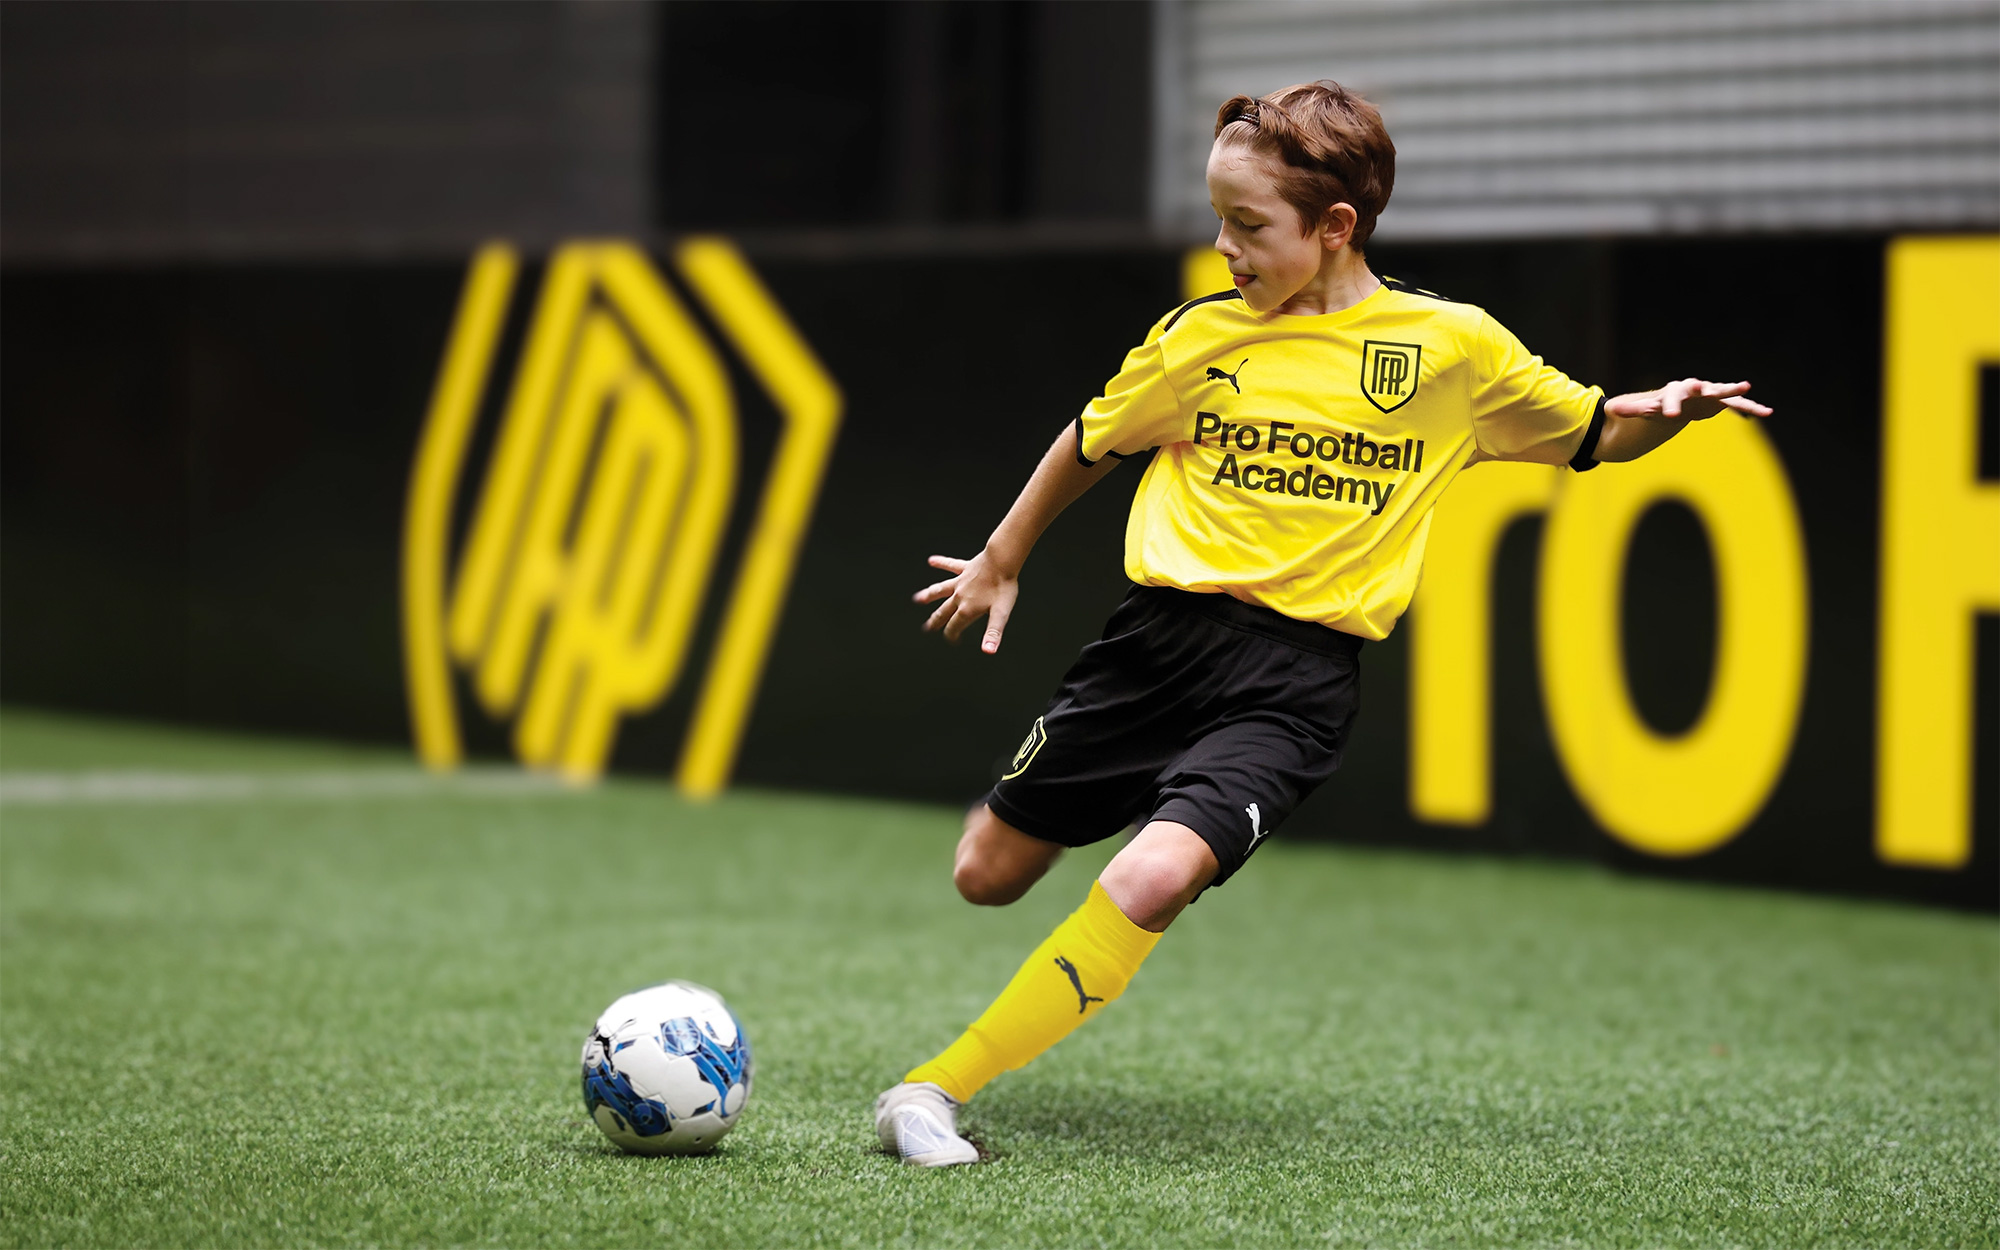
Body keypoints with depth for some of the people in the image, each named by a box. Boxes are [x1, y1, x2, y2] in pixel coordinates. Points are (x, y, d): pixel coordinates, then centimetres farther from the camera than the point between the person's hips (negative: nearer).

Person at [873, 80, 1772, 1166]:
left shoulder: (1453, 346, -2)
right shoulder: (1200, 336, 3)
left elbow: (1591, 435, 10)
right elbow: (1096, 440, 20)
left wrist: (1666, 412, -12)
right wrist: (1001, 562, 29)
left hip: (1296, 678, -3)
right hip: (1162, 630, 3)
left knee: (1152, 881, -27)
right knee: (987, 877, 9)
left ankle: (939, 1088, -19)